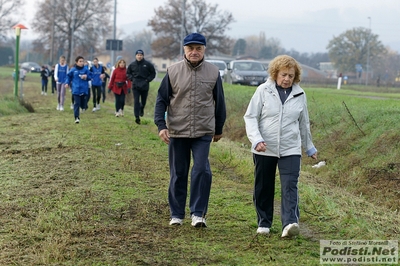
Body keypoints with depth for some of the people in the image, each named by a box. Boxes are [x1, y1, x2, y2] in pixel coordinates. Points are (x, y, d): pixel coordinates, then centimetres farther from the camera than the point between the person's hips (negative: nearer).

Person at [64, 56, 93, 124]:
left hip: (84, 89, 1)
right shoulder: (73, 70, 1)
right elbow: (68, 76, 10)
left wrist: (86, 76, -12)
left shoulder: (85, 69, 2)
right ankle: (76, 117, -8)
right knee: (76, 103, -9)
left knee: (83, 104, 6)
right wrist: (67, 83, -3)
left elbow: (91, 76, 7)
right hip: (76, 89, -1)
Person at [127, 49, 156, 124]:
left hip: (145, 86, 0)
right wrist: (132, 79, 1)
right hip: (135, 86, 0)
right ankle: (137, 117, -10)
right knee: (136, 101, -8)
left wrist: (148, 80, -6)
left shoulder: (148, 64, -3)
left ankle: (141, 109, 46)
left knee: (143, 101, 13)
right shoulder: (132, 65, 3)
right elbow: (128, 73, 17)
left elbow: (153, 73, 5)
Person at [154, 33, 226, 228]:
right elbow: (161, 99, 2)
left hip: (203, 132, 0)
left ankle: (198, 213, -3)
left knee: (202, 171, -13)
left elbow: (219, 102, 10)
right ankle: (176, 214, 20)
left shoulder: (213, 72, 1)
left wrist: (219, 129, 16)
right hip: (177, 131, 1)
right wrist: (161, 125, -9)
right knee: (178, 174, 8)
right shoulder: (173, 71, -1)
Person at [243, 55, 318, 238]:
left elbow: (304, 123, 18)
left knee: (290, 187, -14)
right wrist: (256, 139, -18)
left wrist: (309, 147, 25)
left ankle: (290, 223, -22)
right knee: (263, 188, 9)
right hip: (264, 150, 0)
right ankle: (264, 223, 23)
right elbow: (250, 117, -3)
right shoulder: (263, 91, -2)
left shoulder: (299, 95, 6)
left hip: (290, 150, 1)